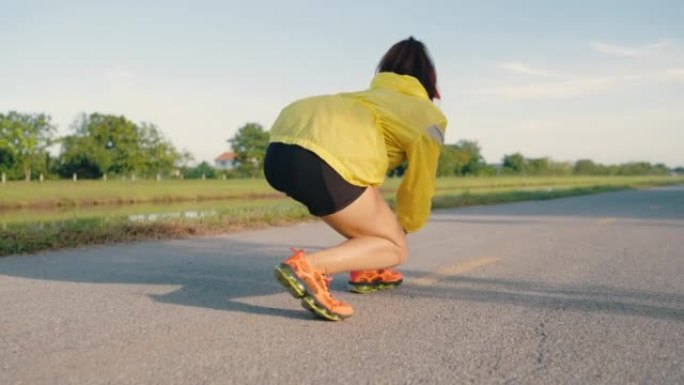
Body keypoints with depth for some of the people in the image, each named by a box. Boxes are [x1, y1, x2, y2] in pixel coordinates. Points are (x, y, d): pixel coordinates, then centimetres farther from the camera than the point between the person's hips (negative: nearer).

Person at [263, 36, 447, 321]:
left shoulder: (372, 95, 39)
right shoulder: (428, 115, 19)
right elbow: (418, 185, 20)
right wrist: (405, 227, 38)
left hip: (278, 150, 8)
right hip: (321, 162, -8)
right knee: (395, 248, 7)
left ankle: (366, 271, 32)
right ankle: (307, 267, -14)